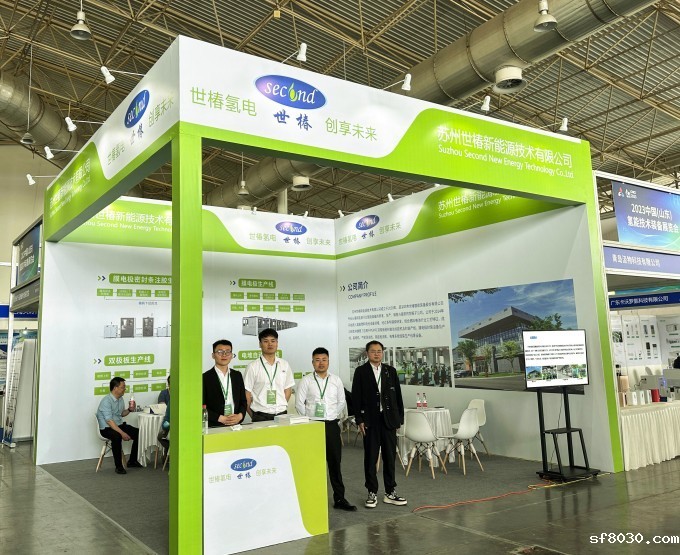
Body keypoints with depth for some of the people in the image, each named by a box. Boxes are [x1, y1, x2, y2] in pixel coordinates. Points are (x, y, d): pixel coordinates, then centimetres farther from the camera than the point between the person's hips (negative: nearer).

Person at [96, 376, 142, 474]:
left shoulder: (120, 399, 7)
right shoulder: (106, 401, -20)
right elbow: (109, 421, -27)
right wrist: (122, 433, -33)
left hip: (119, 425, 8)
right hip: (106, 428, -8)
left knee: (138, 433, -7)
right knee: (117, 437, -38)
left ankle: (132, 461, 7)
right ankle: (119, 466, -25)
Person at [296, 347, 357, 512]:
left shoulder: (336, 381, 6)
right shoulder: (306, 381, -3)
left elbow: (341, 402, 12)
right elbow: (299, 404, -3)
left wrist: (333, 417, 6)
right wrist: (310, 419, 0)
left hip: (332, 425, 2)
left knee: (335, 462, 5)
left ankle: (339, 498, 12)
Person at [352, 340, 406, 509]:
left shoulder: (391, 371, 8)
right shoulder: (361, 372, 1)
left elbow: (398, 396, 9)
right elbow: (356, 397, -2)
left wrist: (400, 418, 5)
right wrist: (359, 420, -8)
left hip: (389, 419, 3)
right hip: (370, 420, -2)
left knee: (390, 457, 8)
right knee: (370, 458, 4)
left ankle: (390, 493, 18)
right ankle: (372, 493, 14)